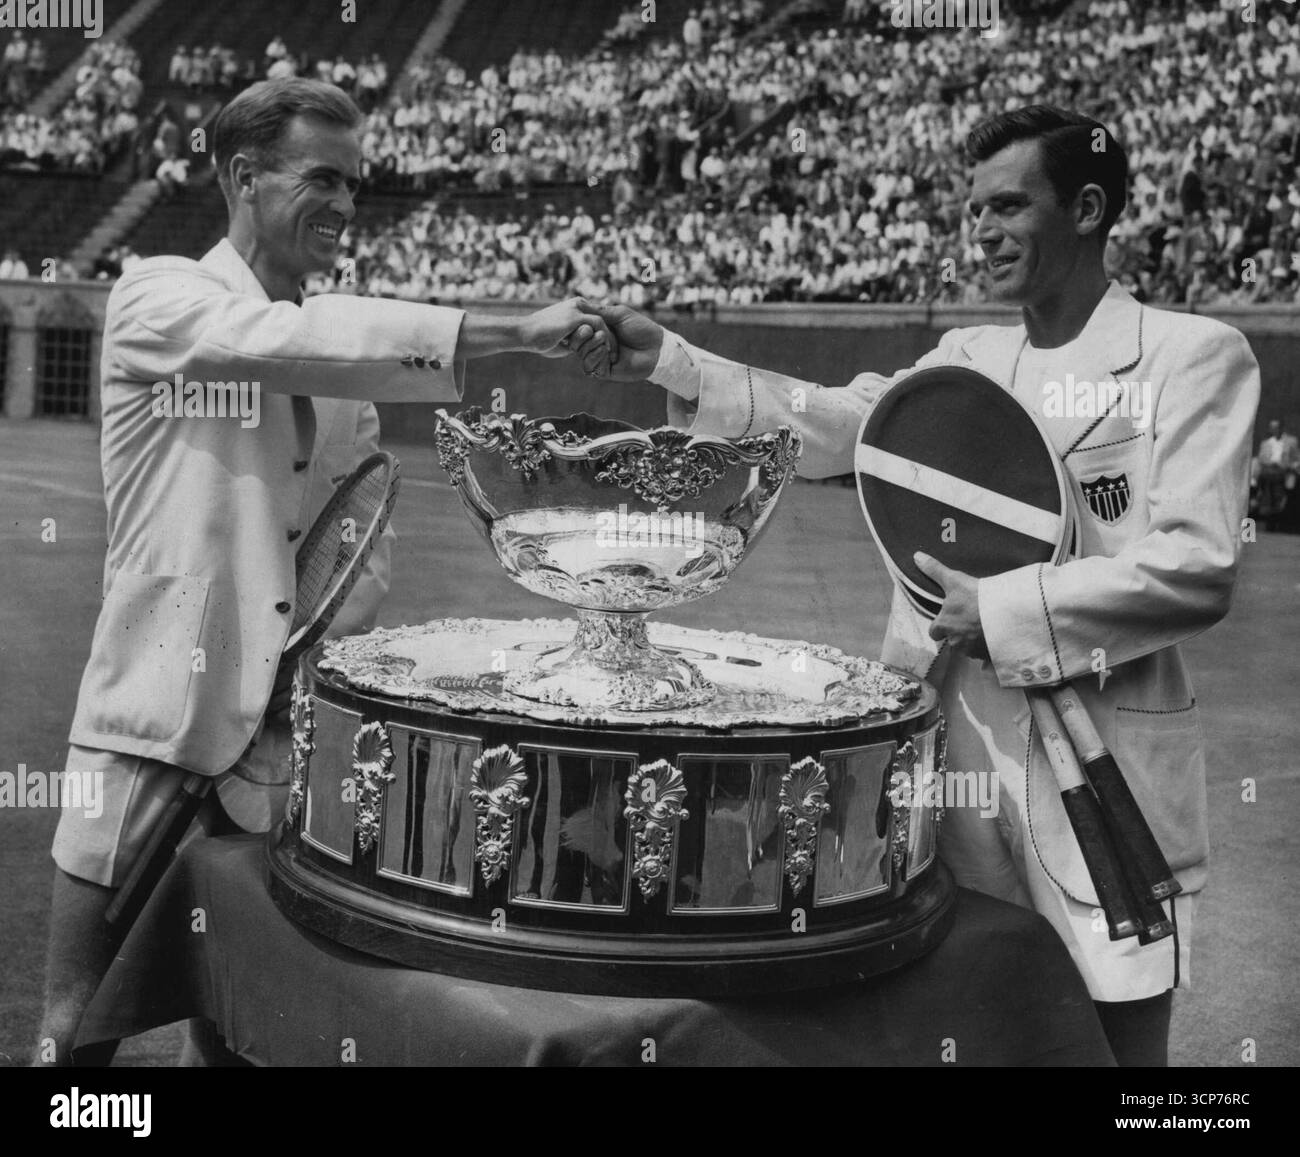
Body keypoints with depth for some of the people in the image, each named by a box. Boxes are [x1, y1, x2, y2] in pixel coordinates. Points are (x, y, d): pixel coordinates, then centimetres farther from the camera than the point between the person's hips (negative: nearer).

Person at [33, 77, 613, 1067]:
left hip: (285, 733, 5)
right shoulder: (158, 296, -5)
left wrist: (323, 644, -5)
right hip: (159, 720, -4)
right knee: (83, 1032, 5)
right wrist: (512, 332, -28)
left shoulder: (341, 353, 11)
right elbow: (285, 344, -25)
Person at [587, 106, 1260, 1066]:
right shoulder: (964, 358, 12)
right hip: (953, 753, 5)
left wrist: (1002, 610, -16)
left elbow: (1198, 568, -14)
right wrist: (666, 361, -9)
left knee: (1119, 1039, 6)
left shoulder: (1195, 356, -5)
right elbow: (826, 424, 0)